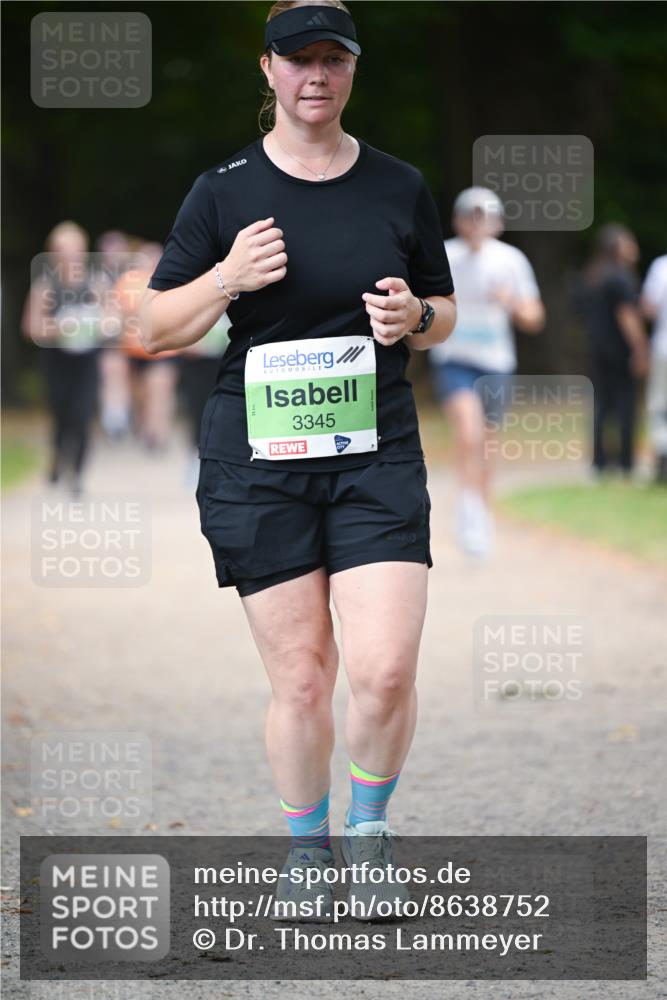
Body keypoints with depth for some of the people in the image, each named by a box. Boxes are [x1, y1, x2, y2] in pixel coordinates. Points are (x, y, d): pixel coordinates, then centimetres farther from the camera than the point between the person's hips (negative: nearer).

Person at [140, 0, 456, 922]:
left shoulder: (399, 187, 7)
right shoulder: (224, 191, 2)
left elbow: (444, 313, 18)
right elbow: (156, 329, 4)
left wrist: (415, 317, -6)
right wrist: (227, 277, -14)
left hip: (378, 457, 1)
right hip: (258, 461, -1)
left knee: (386, 672, -11)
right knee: (300, 678, 0)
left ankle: (370, 826, 15)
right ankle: (306, 845, 22)